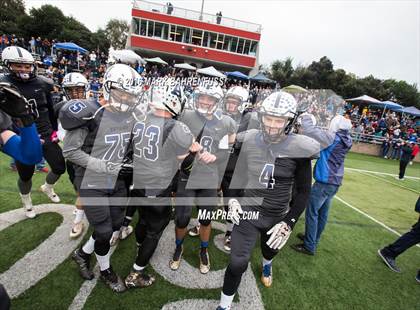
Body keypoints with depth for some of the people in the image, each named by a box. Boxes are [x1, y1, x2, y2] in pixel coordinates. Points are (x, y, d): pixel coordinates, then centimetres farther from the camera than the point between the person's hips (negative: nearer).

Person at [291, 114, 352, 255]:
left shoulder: (332, 137, -17)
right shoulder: (345, 140, 7)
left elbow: (310, 130, -22)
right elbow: (320, 135, 11)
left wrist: (305, 117, -4)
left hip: (324, 182, -9)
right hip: (335, 182, 9)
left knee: (312, 212, -1)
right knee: (323, 212, 17)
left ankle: (309, 246, 6)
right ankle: (314, 239, 31)